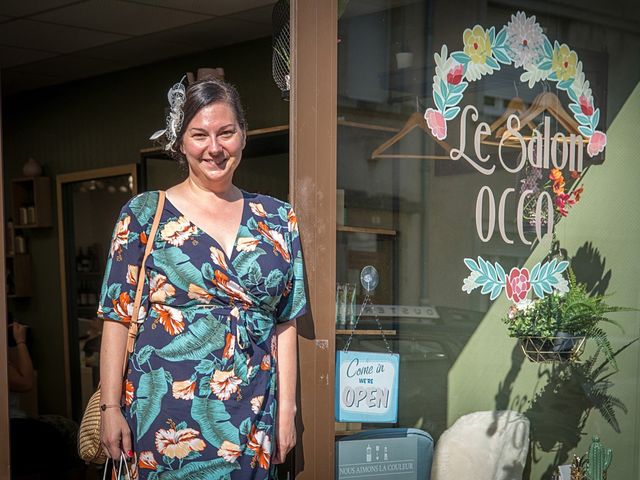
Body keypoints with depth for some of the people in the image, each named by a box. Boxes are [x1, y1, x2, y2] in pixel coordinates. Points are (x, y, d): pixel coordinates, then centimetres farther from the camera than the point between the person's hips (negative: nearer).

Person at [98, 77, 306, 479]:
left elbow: (285, 323, 6)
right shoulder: (144, 214, 0)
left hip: (252, 415, 2)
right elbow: (119, 317, -2)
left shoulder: (277, 220, 7)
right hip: (166, 416, -2)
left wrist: (287, 411, 2)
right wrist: (111, 408, -7)